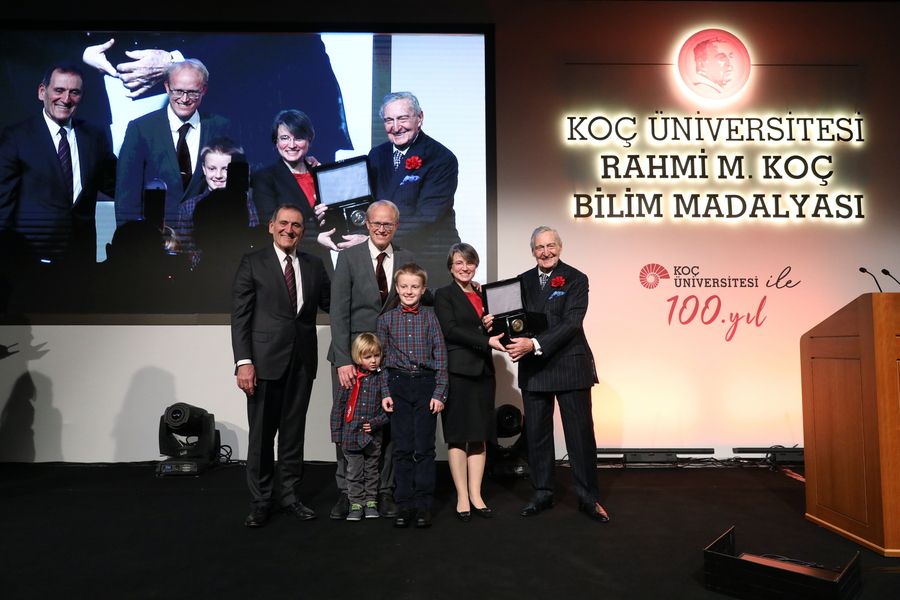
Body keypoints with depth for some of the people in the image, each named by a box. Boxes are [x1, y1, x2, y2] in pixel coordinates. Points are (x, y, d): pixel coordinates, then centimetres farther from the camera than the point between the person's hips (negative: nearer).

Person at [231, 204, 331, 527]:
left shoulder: (314, 265, 11)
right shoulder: (253, 262, 0)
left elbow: (330, 303, 11)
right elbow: (240, 315, -5)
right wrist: (243, 361, -13)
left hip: (302, 360, 3)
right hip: (265, 359, -3)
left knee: (294, 431, 12)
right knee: (262, 433, 6)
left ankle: (291, 496, 25)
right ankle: (262, 501, 21)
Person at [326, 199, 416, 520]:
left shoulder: (407, 259, 7)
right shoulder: (349, 257, 0)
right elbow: (339, 311, -5)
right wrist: (343, 360, -13)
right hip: (352, 354, -1)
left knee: (390, 423, 3)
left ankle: (384, 491, 18)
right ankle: (347, 491, 19)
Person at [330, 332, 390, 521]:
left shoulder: (381, 378, -5)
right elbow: (338, 406, 0)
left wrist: (375, 423, -12)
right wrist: (336, 433, 0)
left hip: (372, 436, 1)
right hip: (351, 434, 0)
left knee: (371, 471, 14)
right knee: (354, 472, 9)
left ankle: (371, 502, 27)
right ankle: (356, 503, 21)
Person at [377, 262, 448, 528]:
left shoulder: (429, 317, 3)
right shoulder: (386, 319, 6)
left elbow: (440, 356, 1)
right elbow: (381, 358, 7)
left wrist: (439, 393, -5)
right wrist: (384, 393, 0)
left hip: (426, 385, -1)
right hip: (398, 386, 1)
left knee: (424, 448, 3)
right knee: (403, 448, 5)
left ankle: (423, 505, 13)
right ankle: (405, 504, 16)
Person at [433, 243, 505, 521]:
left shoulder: (484, 294, 16)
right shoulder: (444, 295, 2)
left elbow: (491, 328, 18)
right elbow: (450, 330, -11)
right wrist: (486, 341, -17)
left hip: (483, 370, 5)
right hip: (457, 371, -5)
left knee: (480, 435, 7)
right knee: (457, 436, 0)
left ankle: (476, 495, 16)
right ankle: (462, 497, 10)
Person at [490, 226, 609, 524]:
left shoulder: (575, 279, -6)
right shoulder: (523, 281, 9)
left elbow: (571, 323, -17)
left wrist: (534, 344, -26)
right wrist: (496, 322, -12)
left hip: (570, 366, -4)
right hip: (533, 369, 4)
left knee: (580, 434, 5)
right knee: (536, 435, 12)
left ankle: (588, 498, 21)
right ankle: (542, 494, 28)